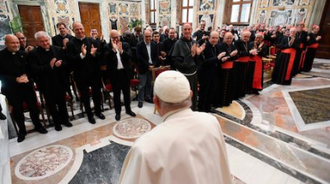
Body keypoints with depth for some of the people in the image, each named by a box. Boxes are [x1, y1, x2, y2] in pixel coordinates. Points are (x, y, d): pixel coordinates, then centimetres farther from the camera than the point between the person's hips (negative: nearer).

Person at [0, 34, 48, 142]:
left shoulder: (24, 54, 1)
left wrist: (26, 76, -12)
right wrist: (16, 79, -20)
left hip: (27, 85, 2)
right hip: (11, 88, -2)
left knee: (33, 107, 10)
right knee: (17, 110, 10)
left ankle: (38, 125, 31)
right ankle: (22, 130, 30)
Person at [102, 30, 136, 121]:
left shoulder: (125, 45, 4)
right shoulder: (107, 47, -2)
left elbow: (130, 56, -8)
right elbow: (105, 59, -17)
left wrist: (121, 51, -22)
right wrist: (113, 49, -25)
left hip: (125, 72, 2)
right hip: (115, 73, -2)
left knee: (127, 92, 13)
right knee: (116, 93, 8)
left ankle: (128, 109, 30)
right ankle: (118, 112, 22)